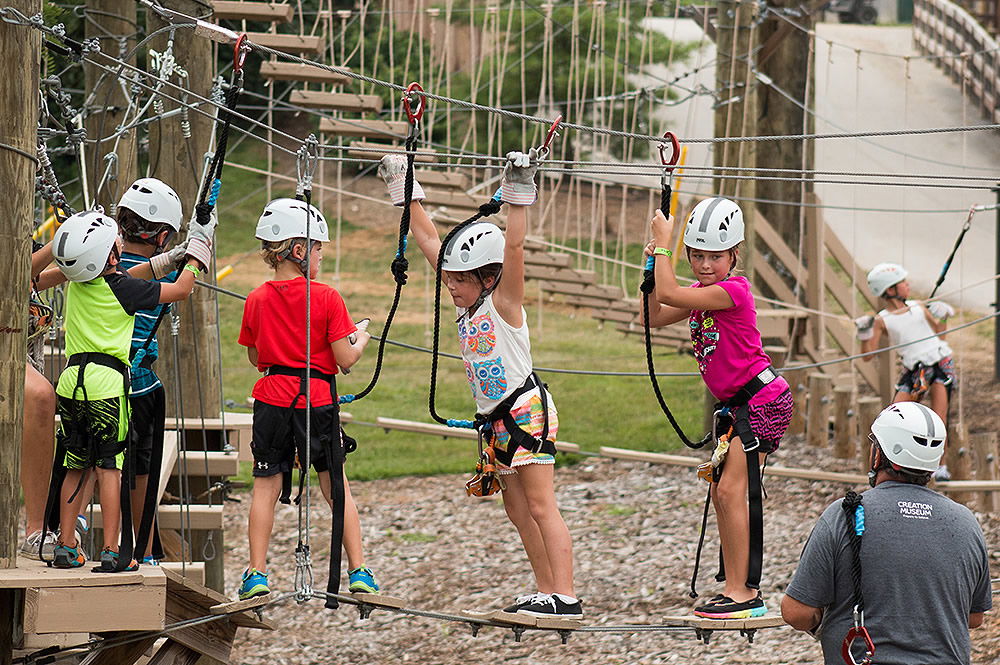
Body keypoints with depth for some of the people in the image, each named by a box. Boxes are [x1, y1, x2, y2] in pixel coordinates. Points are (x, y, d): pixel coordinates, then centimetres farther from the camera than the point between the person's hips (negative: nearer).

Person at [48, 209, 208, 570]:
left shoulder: (76, 285, 6)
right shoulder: (123, 289, -10)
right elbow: (181, 289, 2)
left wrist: (167, 260, 26)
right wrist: (197, 250, 17)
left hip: (72, 378, 6)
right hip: (107, 381, -6)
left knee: (75, 467, 13)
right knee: (109, 467, -2)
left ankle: (65, 546, 12)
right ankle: (110, 551, -5)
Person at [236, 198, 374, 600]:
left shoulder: (257, 300, 0)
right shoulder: (327, 298, -9)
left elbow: (256, 358, 10)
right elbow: (344, 359, -8)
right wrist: (360, 341, 12)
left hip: (271, 400, 2)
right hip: (318, 400, -2)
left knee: (266, 487, 8)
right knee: (336, 487, 9)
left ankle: (257, 572, 3)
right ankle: (358, 571, 8)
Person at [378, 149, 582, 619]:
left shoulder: (503, 302, -11)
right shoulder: (465, 303, 9)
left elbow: (513, 248, -25)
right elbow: (429, 241, 12)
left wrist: (518, 194, -33)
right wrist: (404, 191, 12)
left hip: (526, 410, -8)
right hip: (495, 418, 9)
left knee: (540, 505, -12)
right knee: (517, 509, 9)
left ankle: (565, 596, -16)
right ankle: (544, 590, 12)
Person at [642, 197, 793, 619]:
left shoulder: (733, 290, -18)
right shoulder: (703, 293, 11)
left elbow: (669, 294, -25)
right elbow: (656, 316, 14)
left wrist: (662, 243, -14)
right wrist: (653, 267, 2)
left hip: (762, 399, -10)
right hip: (736, 404, 10)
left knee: (731, 490, -15)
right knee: (722, 493, 11)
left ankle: (742, 592, -14)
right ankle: (739, 587, 18)